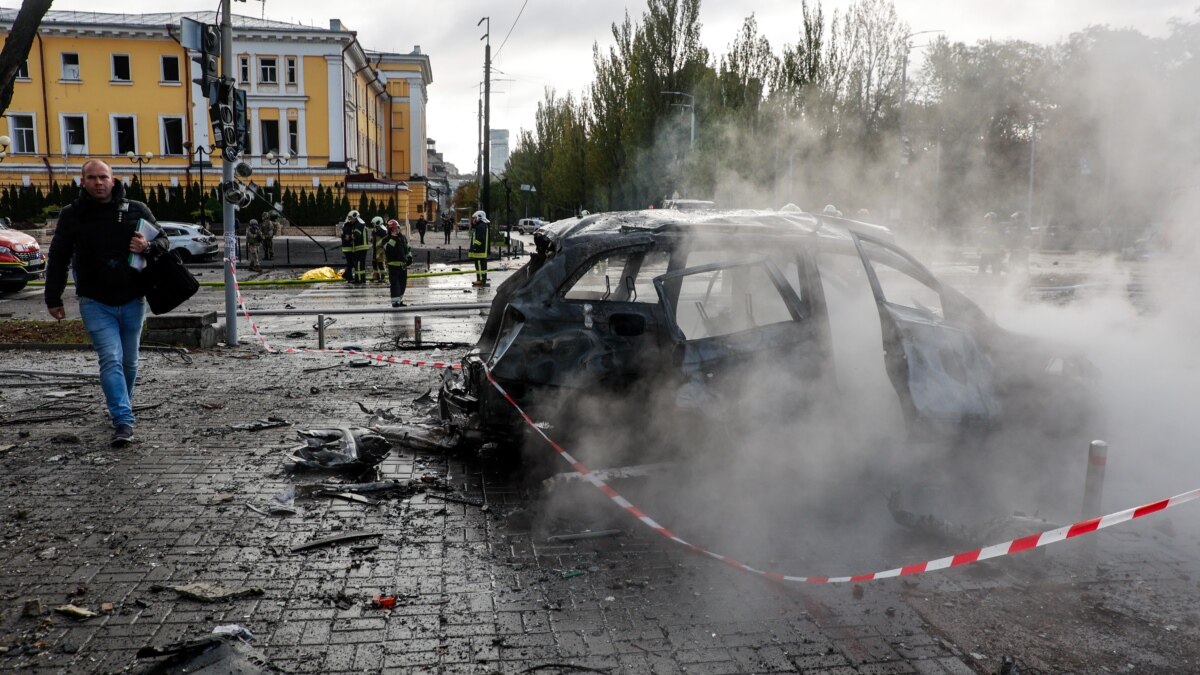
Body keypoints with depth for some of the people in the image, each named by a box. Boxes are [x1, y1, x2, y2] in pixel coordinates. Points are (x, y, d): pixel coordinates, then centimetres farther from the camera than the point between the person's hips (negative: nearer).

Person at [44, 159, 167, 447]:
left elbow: (163, 241, 10)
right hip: (95, 302, -2)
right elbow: (58, 259, 7)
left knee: (129, 360, 14)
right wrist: (53, 299, 6)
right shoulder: (72, 215, 1)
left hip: (132, 301, 2)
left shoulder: (136, 210, 1)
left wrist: (148, 246, -15)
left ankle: (122, 405, 37)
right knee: (111, 359, -13)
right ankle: (123, 421, -14)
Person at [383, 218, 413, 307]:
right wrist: (393, 238, -28)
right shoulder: (386, 239, -6)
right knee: (394, 283, -11)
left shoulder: (403, 237, 12)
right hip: (393, 264, -6)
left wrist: (409, 257, 12)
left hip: (403, 264, 6)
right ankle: (395, 301, -12)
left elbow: (408, 248, 22)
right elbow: (387, 248, -25)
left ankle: (400, 300, 25)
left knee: (403, 283, 13)